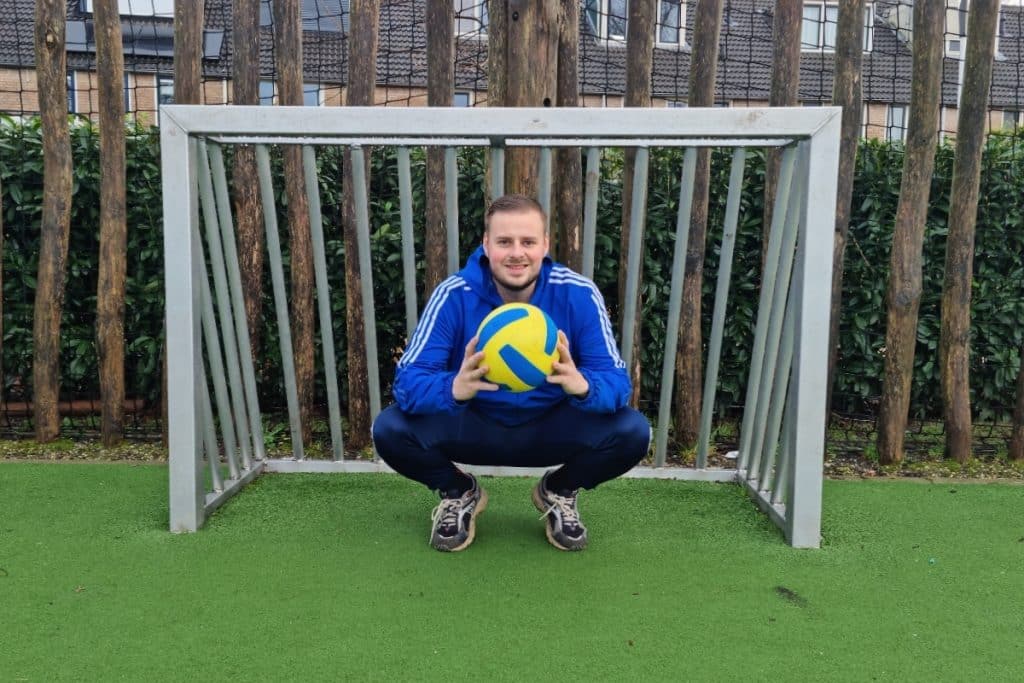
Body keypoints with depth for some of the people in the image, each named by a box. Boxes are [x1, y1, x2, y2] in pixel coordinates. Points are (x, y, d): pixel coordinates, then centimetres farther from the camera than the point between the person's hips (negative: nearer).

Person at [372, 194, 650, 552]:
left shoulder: (578, 294, -18)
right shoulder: (453, 295, -19)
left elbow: (617, 382, -20)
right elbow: (407, 382, -24)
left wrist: (583, 385, -45)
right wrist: (454, 388, -48)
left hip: (551, 427, 1)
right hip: (473, 425, 0)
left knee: (632, 432, -26)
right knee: (391, 430, -27)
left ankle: (560, 492, 8)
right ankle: (459, 493, 8)